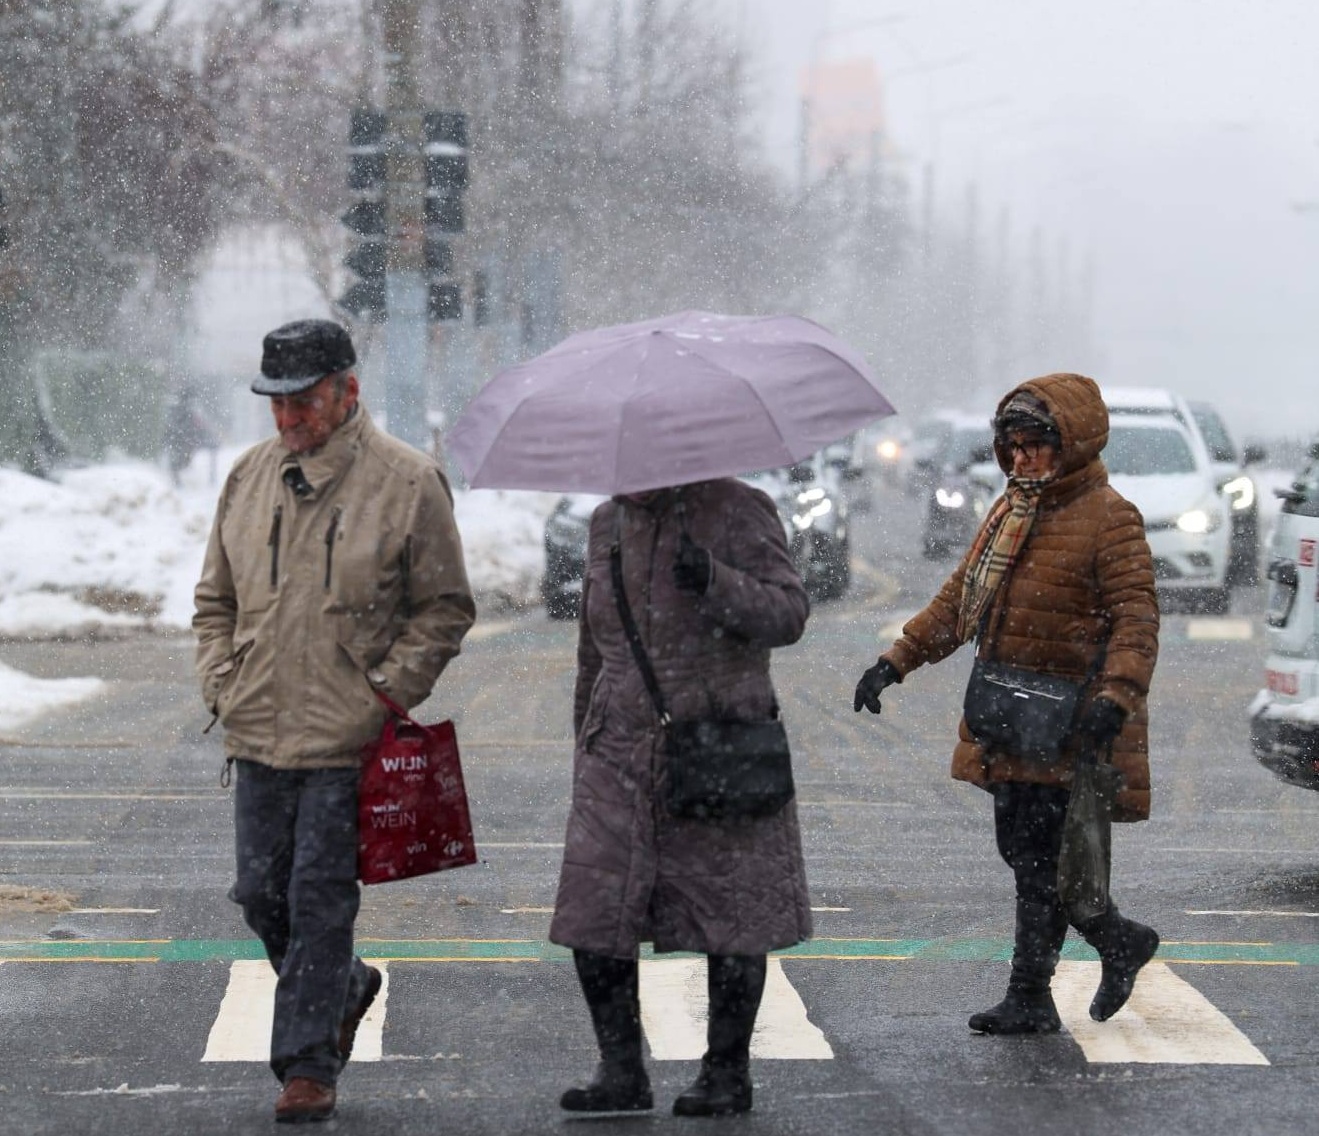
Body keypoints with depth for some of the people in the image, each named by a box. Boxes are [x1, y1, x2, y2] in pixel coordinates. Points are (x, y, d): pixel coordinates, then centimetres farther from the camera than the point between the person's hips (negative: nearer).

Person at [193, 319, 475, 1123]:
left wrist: (387, 693, -9)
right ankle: (344, 988, 36)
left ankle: (308, 1065, 4)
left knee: (319, 901, -5)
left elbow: (445, 608, -1)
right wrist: (221, 683, 6)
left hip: (347, 739, -5)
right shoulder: (251, 476, 10)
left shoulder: (406, 482, -5)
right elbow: (216, 598, 20)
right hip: (258, 735, 5)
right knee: (262, 895, 9)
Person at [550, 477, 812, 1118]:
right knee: (591, 916, -4)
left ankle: (727, 1072, 15)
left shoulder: (737, 511, -4)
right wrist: (587, 744, 25)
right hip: (620, 755, 5)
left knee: (731, 920, 3)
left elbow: (789, 613, -14)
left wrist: (716, 584, -31)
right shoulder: (608, 522, 13)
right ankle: (621, 1070, 6)